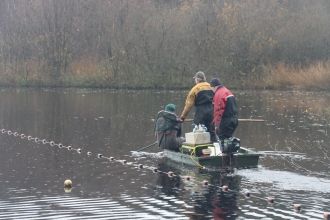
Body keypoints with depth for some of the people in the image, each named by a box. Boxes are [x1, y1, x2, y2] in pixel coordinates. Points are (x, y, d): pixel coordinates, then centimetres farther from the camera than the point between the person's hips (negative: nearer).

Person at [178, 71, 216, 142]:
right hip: (211, 112, 5)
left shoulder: (195, 89, -5)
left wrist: (182, 117, -2)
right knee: (212, 131, 11)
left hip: (200, 113, -4)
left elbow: (189, 105, -6)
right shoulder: (211, 87, 8)